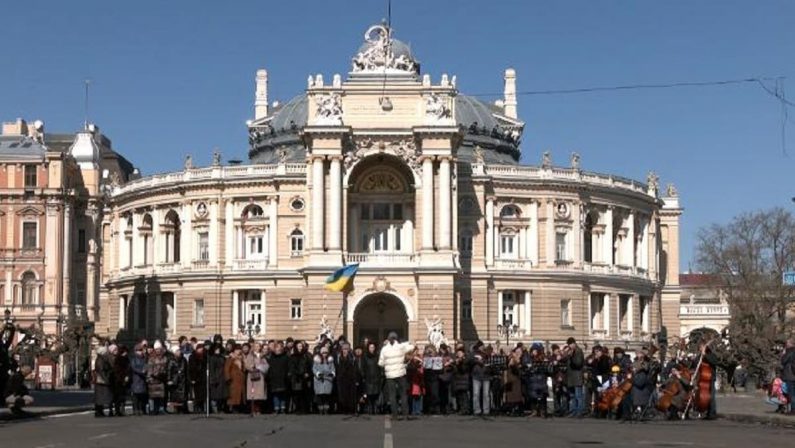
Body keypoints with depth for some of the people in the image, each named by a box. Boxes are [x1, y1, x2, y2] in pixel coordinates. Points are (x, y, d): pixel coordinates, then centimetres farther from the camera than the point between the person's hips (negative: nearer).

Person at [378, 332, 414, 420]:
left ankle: (395, 414, 0)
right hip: (400, 373, 0)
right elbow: (411, 347, 7)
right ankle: (405, 413, 3)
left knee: (392, 395, 4)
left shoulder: (384, 349, -2)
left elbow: (381, 363, 2)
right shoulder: (401, 347, -5)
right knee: (403, 394, 7)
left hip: (390, 375, 0)